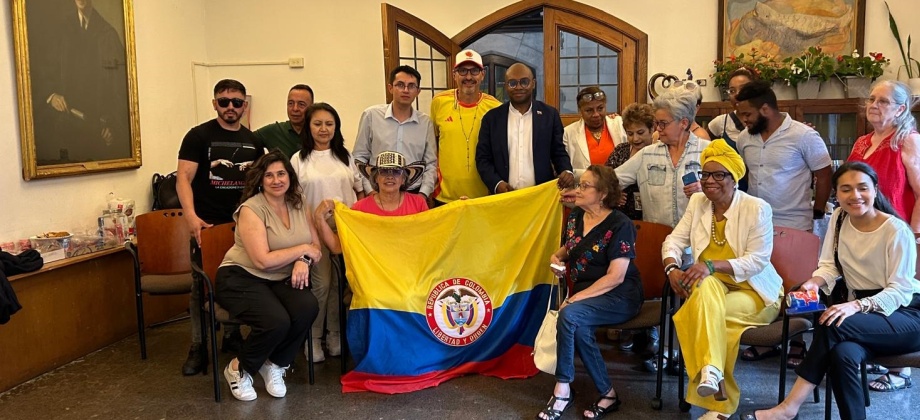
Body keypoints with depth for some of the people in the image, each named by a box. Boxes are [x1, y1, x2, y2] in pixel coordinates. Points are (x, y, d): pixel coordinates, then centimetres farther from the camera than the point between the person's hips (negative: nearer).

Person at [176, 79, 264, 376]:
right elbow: (183, 177, -11)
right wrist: (190, 215, -25)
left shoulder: (253, 140, 10)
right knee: (202, 285, 0)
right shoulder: (199, 136, -3)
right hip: (207, 223, -4)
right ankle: (199, 346, 9)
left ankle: (232, 335, 26)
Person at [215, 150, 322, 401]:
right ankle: (239, 368, 0)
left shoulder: (298, 205, 6)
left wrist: (303, 261, -18)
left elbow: (316, 246, 4)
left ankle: (275, 365, 0)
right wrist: (302, 249, -14)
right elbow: (263, 260, -22)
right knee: (277, 321, -31)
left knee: (308, 307, -26)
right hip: (242, 278, -5)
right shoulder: (251, 209, -14)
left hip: (281, 280, 6)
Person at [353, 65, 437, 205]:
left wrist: (423, 194, -4)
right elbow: (359, 158, 2)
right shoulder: (371, 115, -1)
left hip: (415, 194, 2)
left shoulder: (425, 122, 4)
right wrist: (370, 191, -5)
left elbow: (431, 164, 7)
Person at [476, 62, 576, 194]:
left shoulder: (550, 114, 3)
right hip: (504, 196, 0)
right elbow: (482, 158, 3)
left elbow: (559, 152, 7)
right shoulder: (492, 118, 3)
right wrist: (497, 183, -12)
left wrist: (567, 172, -13)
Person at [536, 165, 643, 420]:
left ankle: (562, 390, -19)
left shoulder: (620, 225, -12)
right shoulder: (575, 218, 8)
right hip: (585, 293, 6)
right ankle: (607, 394, -14)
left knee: (569, 314, -31)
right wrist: (556, 257, 3)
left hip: (620, 297, -6)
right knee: (579, 327, -28)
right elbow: (567, 249, 28)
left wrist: (577, 297, -22)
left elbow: (616, 277, -18)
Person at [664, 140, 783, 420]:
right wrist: (672, 268, -18)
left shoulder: (757, 208, -8)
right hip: (712, 285, 4)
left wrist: (712, 265, -29)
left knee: (704, 312, -33)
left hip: (754, 291, -4)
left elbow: (757, 260, -15)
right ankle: (716, 385, -36)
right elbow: (675, 240, 5)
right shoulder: (697, 202, 7)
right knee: (706, 285, -34)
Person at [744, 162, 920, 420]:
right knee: (842, 354, -34)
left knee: (833, 325, -33)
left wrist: (857, 305, -32)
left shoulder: (897, 231, -12)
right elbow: (830, 264, 6)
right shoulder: (839, 218, 5)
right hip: (862, 313, 4)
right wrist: (815, 282, -17)